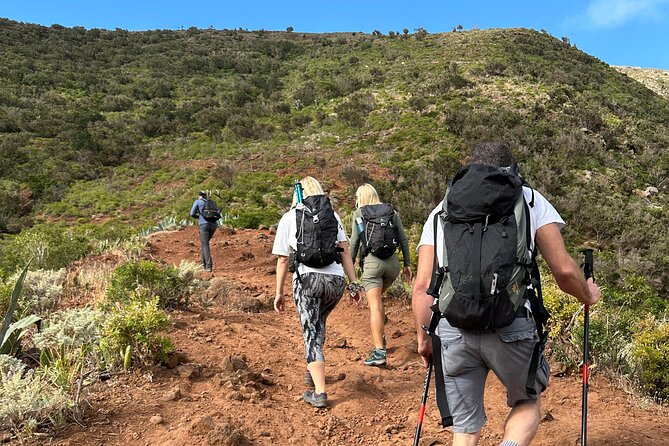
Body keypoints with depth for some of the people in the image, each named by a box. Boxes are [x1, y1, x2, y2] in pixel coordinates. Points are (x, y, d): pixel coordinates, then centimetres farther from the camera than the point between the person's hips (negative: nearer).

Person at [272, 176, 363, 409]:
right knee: (319, 323, 27)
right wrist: (353, 283, 6)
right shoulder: (332, 216, 13)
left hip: (307, 279, -3)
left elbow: (283, 260, 5)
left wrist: (279, 292, 11)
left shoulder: (288, 219, 8)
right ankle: (312, 372, 37)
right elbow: (344, 251, 5)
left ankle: (319, 393, -1)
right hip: (336, 279, 3)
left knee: (311, 334, 3)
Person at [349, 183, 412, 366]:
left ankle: (379, 352, -10)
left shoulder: (359, 213, 6)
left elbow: (354, 242, 3)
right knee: (377, 298, 25)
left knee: (375, 306, -6)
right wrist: (407, 264, 16)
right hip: (392, 262, 4)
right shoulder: (391, 211, 13)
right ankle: (380, 338, 19)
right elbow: (403, 239, 11)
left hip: (371, 261, -4)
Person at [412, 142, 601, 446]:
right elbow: (564, 270, 6)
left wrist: (423, 338, 22)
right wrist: (587, 295, 26)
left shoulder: (443, 209, 18)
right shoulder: (530, 199, 13)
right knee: (527, 404, 25)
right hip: (511, 324, -1)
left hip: (452, 326, 2)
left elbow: (422, 285, 11)